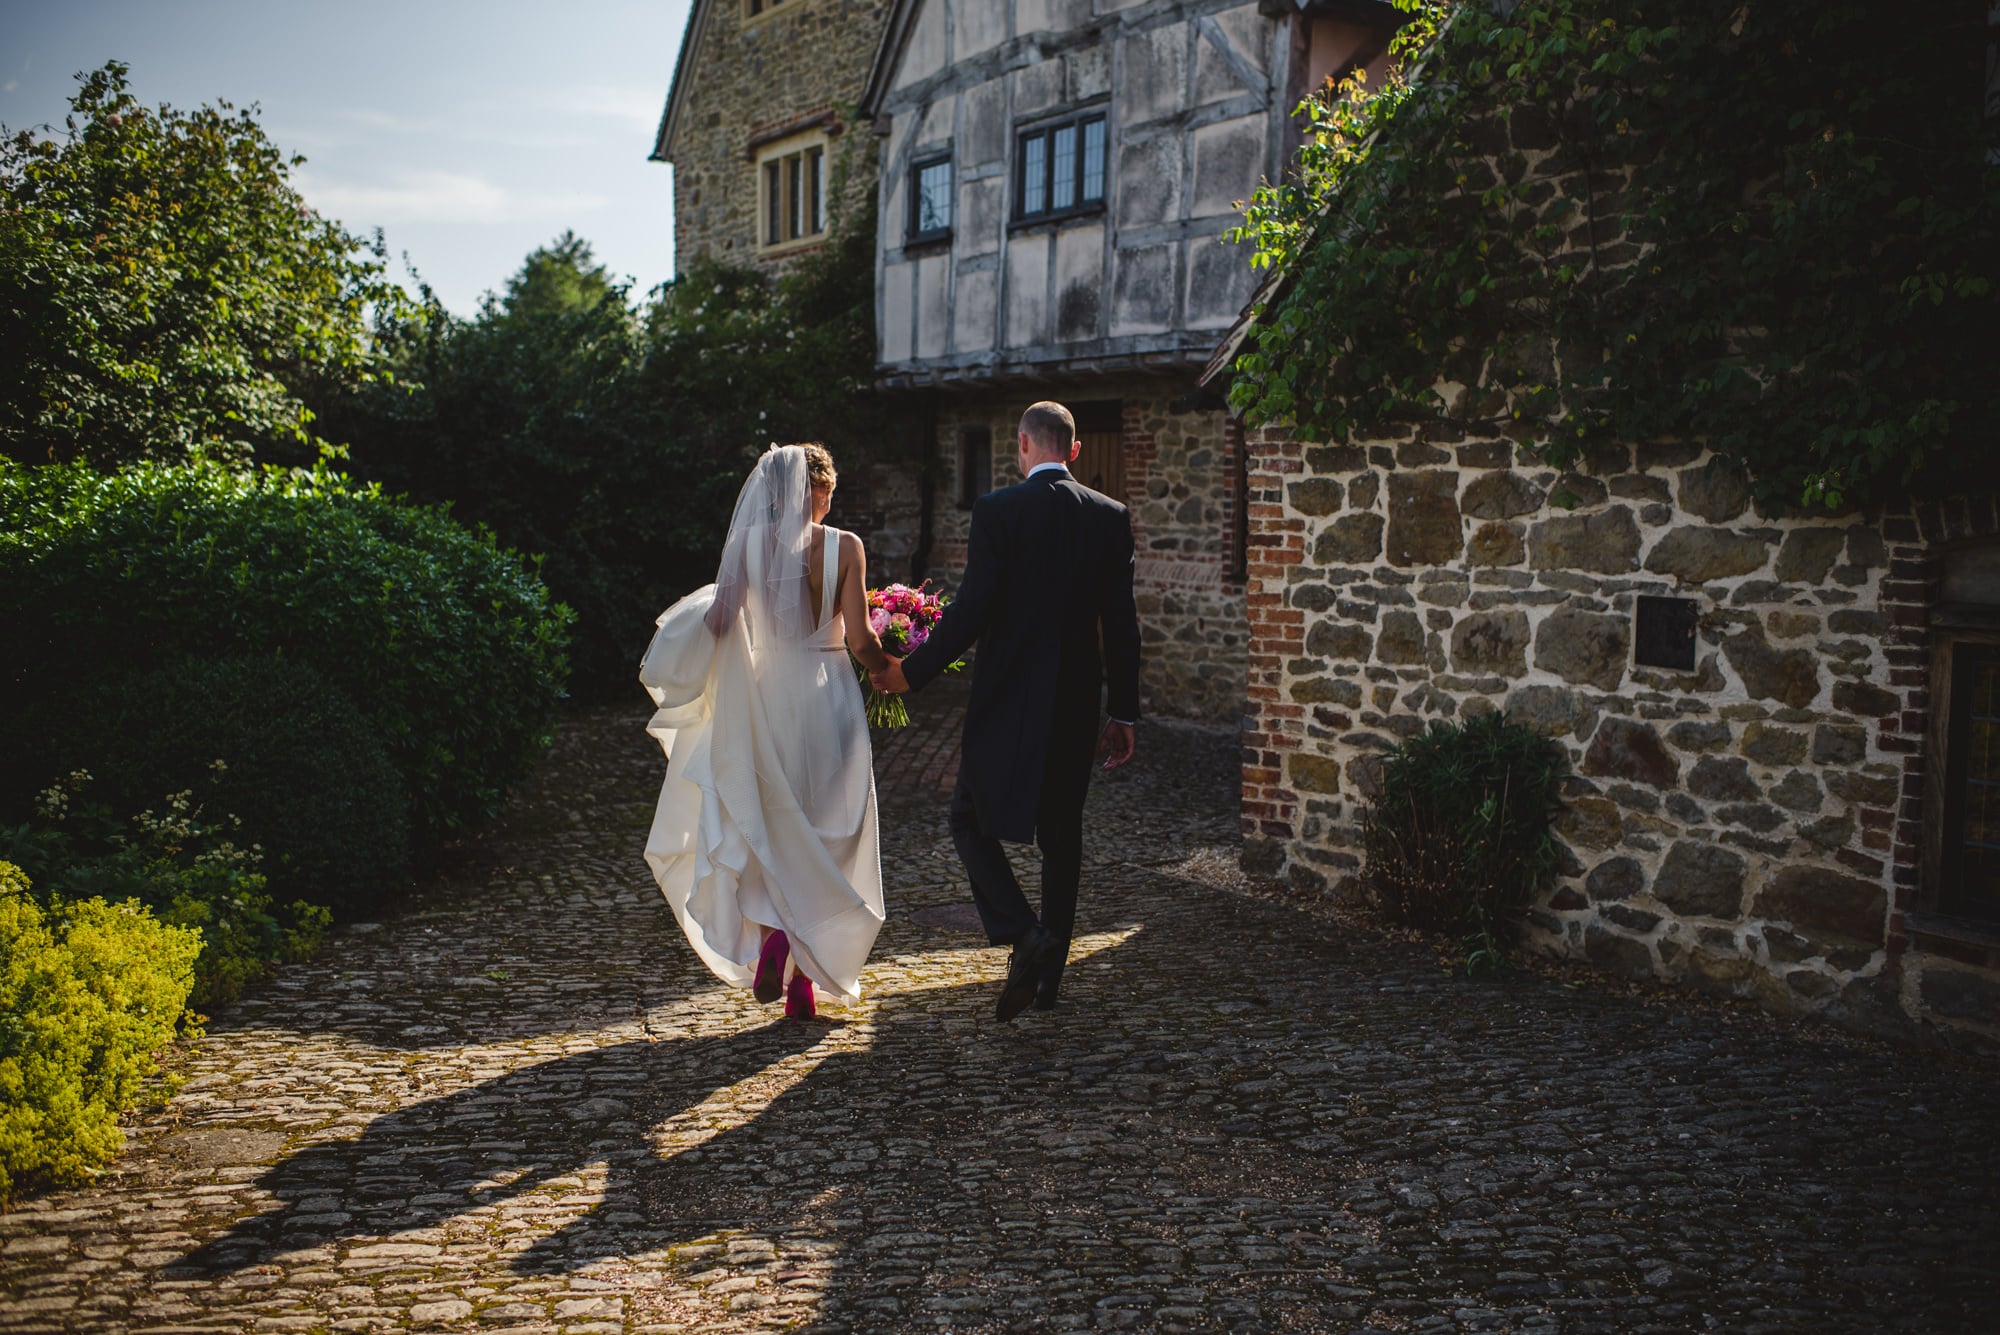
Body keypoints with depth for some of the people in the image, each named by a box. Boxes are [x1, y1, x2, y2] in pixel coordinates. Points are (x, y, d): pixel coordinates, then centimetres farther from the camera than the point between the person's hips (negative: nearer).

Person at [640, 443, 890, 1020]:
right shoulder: (844, 546, -6)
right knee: (823, 834, 10)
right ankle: (804, 977, 12)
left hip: (763, 698, 1)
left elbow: (718, 624, -7)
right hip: (826, 697, -1)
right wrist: (887, 666, 10)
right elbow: (859, 638, -9)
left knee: (768, 827, 16)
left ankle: (771, 932, -8)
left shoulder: (745, 544, -2)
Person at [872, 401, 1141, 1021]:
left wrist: (910, 672, -2)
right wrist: (1123, 714, 10)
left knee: (971, 820, 10)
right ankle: (1048, 974, 21)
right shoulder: (1111, 517, 3)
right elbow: (1121, 624, 3)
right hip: (1077, 704, 5)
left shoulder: (998, 510, -10)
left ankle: (1023, 933, -8)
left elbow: (972, 610, -15)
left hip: (1007, 700, -4)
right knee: (1062, 834, 14)